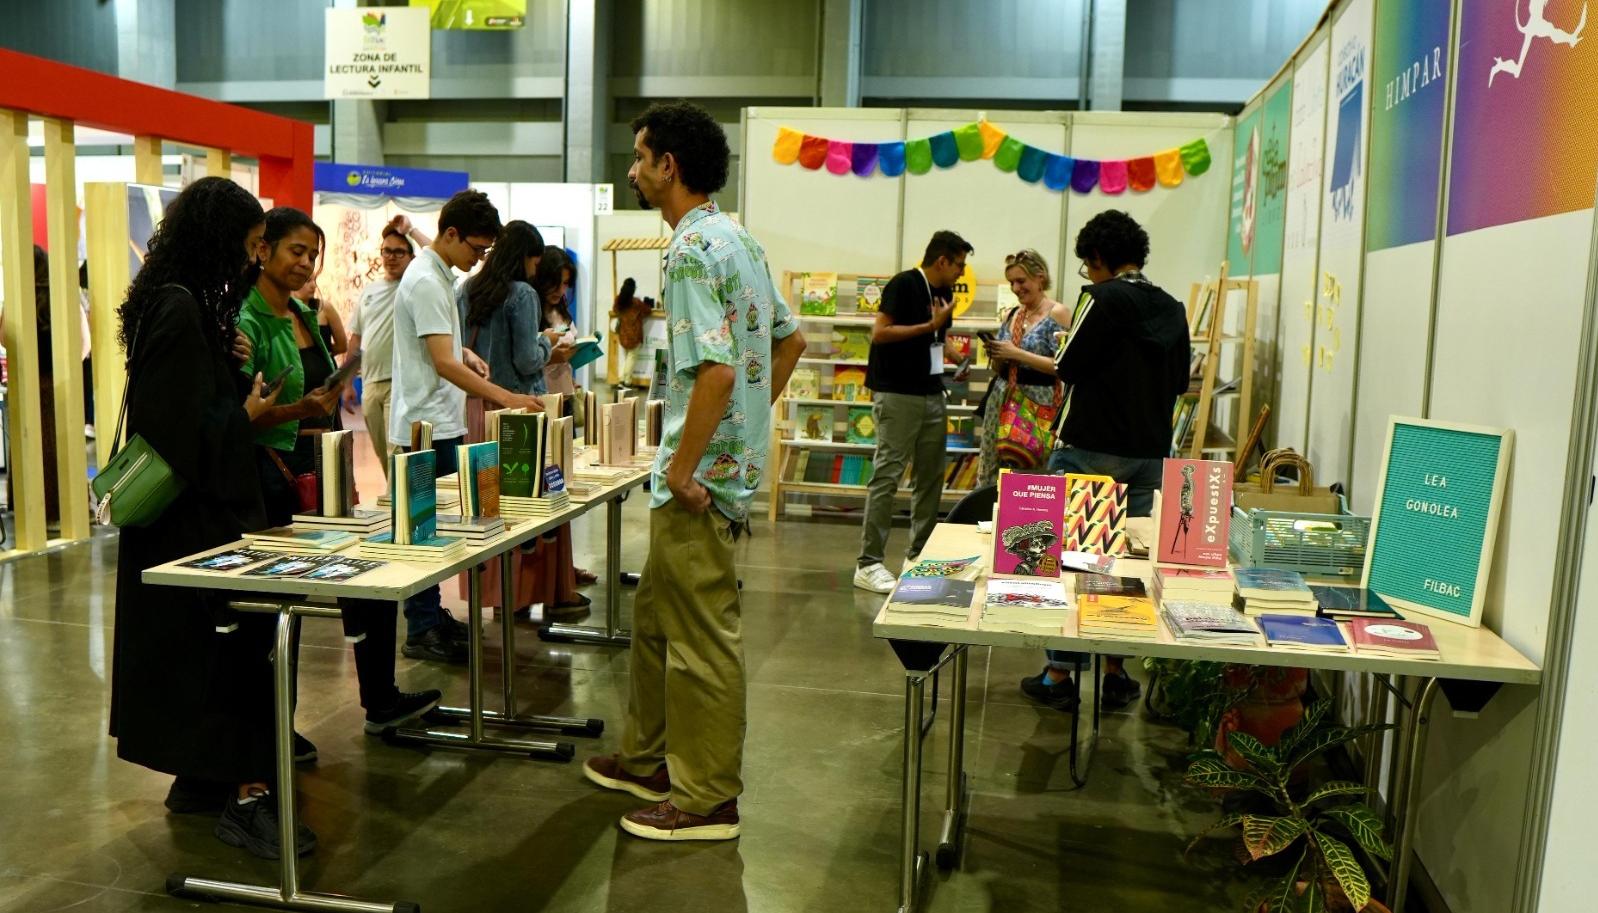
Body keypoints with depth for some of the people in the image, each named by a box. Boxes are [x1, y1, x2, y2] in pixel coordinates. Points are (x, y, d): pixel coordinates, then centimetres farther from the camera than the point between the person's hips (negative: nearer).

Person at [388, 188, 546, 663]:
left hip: (440, 422, 10)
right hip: (427, 426, -10)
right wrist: (505, 397, -30)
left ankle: (431, 615, 25)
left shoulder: (438, 274, 14)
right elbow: (443, 364, -25)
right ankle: (422, 631, 4)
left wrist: (466, 354, 8)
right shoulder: (426, 281, -17)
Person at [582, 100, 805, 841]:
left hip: (700, 478, -10)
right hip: (735, 457, 10)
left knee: (702, 638, 1)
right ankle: (649, 758, 36)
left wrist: (683, 466, -20)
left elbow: (717, 369, -28)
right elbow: (789, 340, 19)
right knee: (656, 615, 21)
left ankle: (707, 799, 15)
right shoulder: (739, 239, 12)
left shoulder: (692, 249, -18)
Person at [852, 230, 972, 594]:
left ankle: (920, 556, 20)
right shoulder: (904, 284, -10)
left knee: (931, 476, 10)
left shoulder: (943, 293, 16)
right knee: (887, 475, -9)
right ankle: (868, 563, -6)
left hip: (931, 394, 9)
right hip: (897, 395, -9)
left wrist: (959, 358, 9)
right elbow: (879, 333, -18)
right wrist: (930, 325, -16)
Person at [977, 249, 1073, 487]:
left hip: (1038, 404, -6)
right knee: (990, 476, 4)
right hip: (1002, 401, 6)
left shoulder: (1057, 313, -4)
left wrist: (1017, 354, -14)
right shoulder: (1009, 316, 15)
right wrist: (995, 356, -1)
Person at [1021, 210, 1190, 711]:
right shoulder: (1173, 309, 8)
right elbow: (1180, 381, 14)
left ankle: (1060, 675, 9)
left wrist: (1071, 345, 8)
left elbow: (1068, 368, -13)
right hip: (1149, 453, 6)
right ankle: (1116, 674, 19)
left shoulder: (1104, 299, -12)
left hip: (1090, 448, -6)